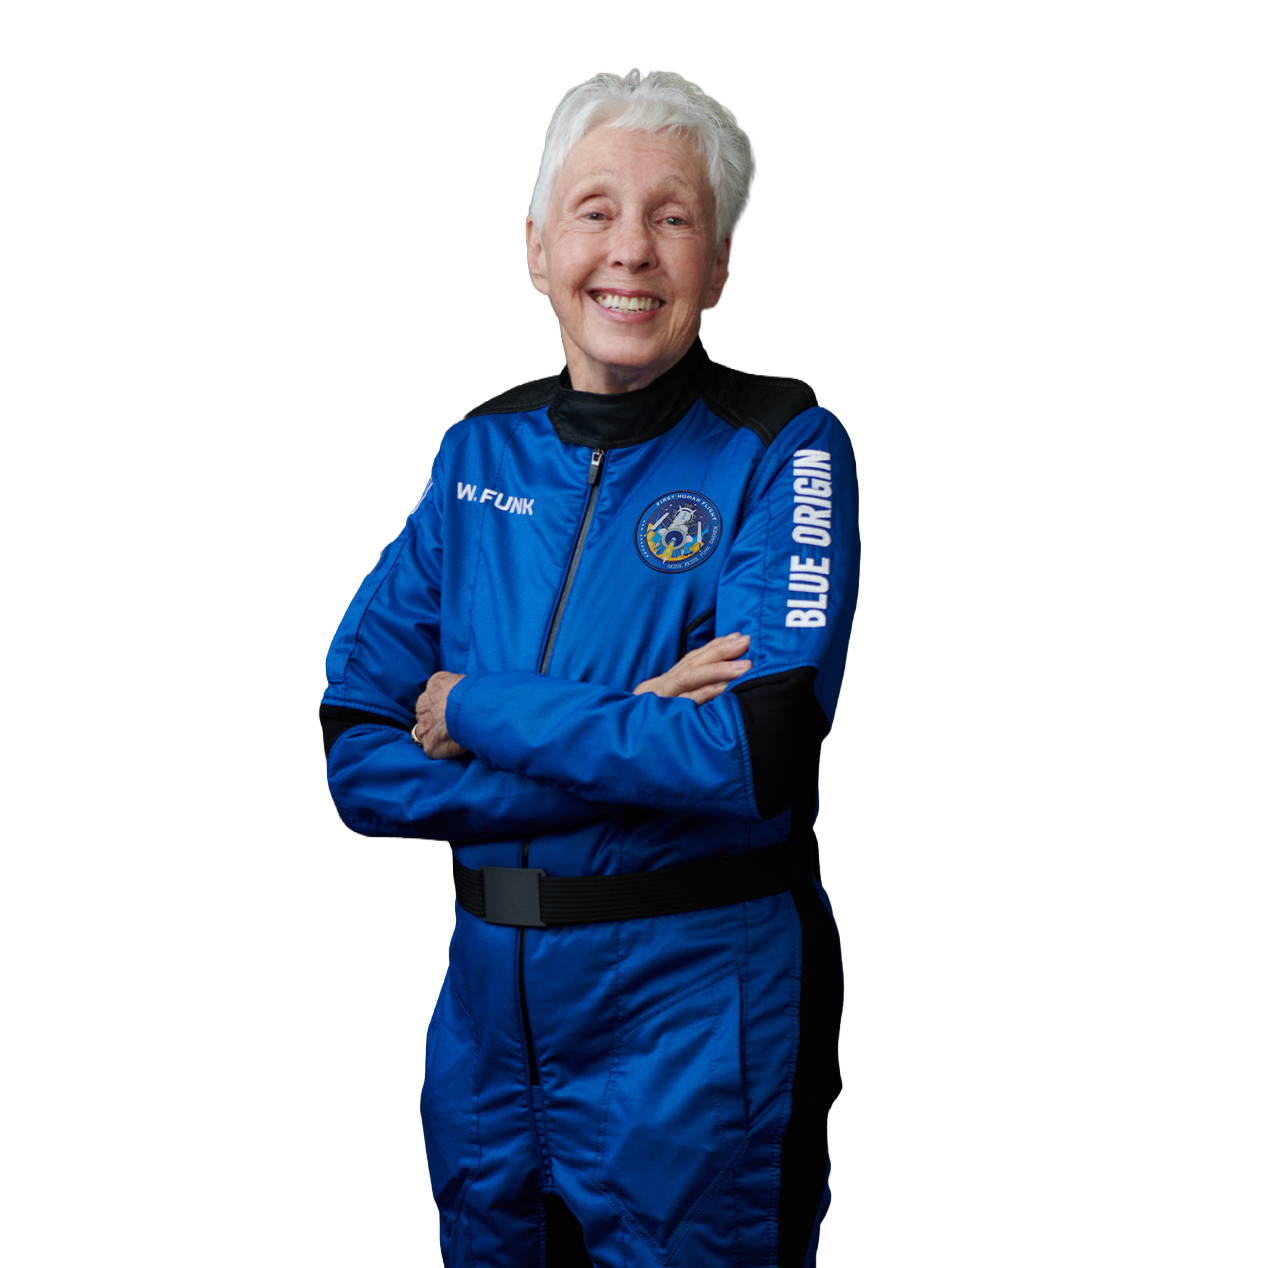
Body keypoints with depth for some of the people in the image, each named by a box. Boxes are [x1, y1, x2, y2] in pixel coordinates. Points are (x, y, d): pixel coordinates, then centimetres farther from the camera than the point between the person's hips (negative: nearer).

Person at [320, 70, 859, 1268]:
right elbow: (353, 759, -4)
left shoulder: (783, 448, -10)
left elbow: (762, 756, -23)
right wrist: (628, 742, -17)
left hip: (702, 1005, -4)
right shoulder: (478, 452, 2)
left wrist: (476, 712, -14)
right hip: (486, 999, 5)